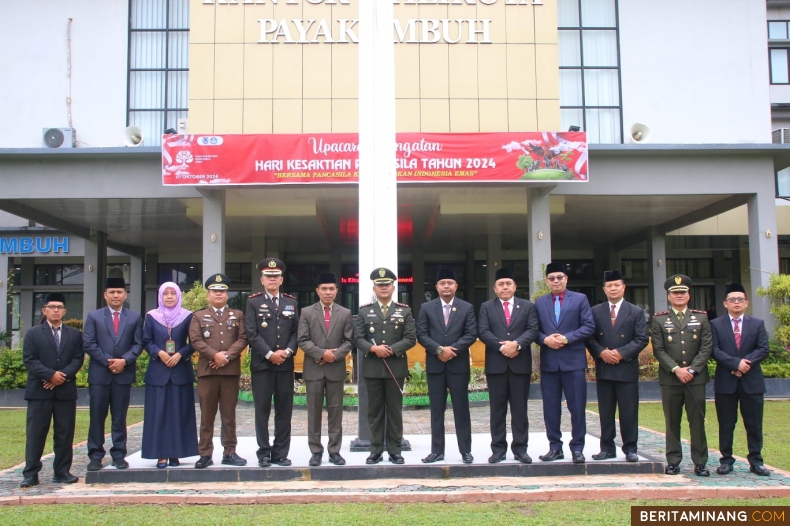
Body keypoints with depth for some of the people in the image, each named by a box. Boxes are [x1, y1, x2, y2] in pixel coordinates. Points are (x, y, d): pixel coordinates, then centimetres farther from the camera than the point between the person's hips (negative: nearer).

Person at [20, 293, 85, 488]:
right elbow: (29, 360, -3)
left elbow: (78, 359, 3)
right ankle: (30, 474, 5)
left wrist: (63, 377, -12)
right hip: (39, 391, -2)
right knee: (35, 434, 0)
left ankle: (62, 472, 12)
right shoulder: (33, 333, 6)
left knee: (65, 434, 4)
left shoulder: (74, 334, 12)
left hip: (66, 391, 2)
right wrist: (50, 375, -15)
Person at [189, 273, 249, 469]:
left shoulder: (237, 315, 13)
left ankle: (229, 453, 10)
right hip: (206, 371, 0)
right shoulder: (198, 316, 11)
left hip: (231, 371, 1)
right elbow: (195, 340, -2)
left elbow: (243, 339, 2)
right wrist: (215, 355, -14)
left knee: (229, 414, 5)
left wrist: (227, 356, -12)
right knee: (207, 415, 2)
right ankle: (205, 454, 7)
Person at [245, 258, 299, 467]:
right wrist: (270, 354, -14)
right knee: (262, 410, 2)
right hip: (262, 364, -3)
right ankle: (264, 453, 9)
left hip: (285, 364, 3)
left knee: (284, 410, 4)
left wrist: (288, 351, -10)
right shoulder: (253, 302, 3)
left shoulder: (291, 302, 12)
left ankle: (281, 453, 11)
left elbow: (296, 331, 7)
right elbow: (252, 333, -6)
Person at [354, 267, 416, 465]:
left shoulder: (404, 311, 6)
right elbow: (358, 338, 1)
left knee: (395, 410, 5)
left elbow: (410, 338, -1)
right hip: (372, 368, 1)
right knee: (375, 410, 6)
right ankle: (376, 450, 13)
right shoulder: (364, 311, 7)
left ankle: (395, 450, 12)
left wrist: (392, 349, -15)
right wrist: (373, 348, -17)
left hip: (396, 367, 0)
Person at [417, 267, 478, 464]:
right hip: (435, 365, 1)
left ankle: (465, 451, 11)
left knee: (461, 408, 3)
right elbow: (421, 335, -1)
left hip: (458, 365, -1)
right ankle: (437, 450, 12)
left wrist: (452, 349, -16)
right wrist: (439, 349, -15)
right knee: (436, 409, 6)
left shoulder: (467, 308, 4)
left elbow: (471, 334, -4)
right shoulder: (426, 308, 6)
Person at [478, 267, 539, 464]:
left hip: (521, 364, 0)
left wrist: (517, 344, -18)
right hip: (496, 364, 0)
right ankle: (498, 449, 9)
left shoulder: (528, 306, 10)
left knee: (520, 409, 4)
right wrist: (501, 346, -16)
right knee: (497, 409, 3)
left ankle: (520, 449, 10)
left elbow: (532, 330, -2)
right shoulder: (486, 307, 9)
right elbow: (483, 332, -2)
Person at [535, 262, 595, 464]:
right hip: (549, 362, 2)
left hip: (573, 360, -2)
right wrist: (545, 339, -12)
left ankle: (577, 448, 9)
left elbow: (589, 326, -3)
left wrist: (567, 338, -14)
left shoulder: (580, 299, 5)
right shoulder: (539, 302, 13)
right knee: (551, 408, 5)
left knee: (577, 407, 0)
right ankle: (555, 447, 15)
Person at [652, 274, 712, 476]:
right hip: (670, 379, 0)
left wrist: (691, 370, -10)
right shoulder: (659, 319, 5)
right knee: (672, 423, 4)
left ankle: (700, 463, 9)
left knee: (697, 422, 2)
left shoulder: (701, 318, 8)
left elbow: (707, 348, 1)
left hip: (696, 378, 1)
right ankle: (673, 462, 10)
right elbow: (658, 350, -1)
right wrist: (676, 369, -12)